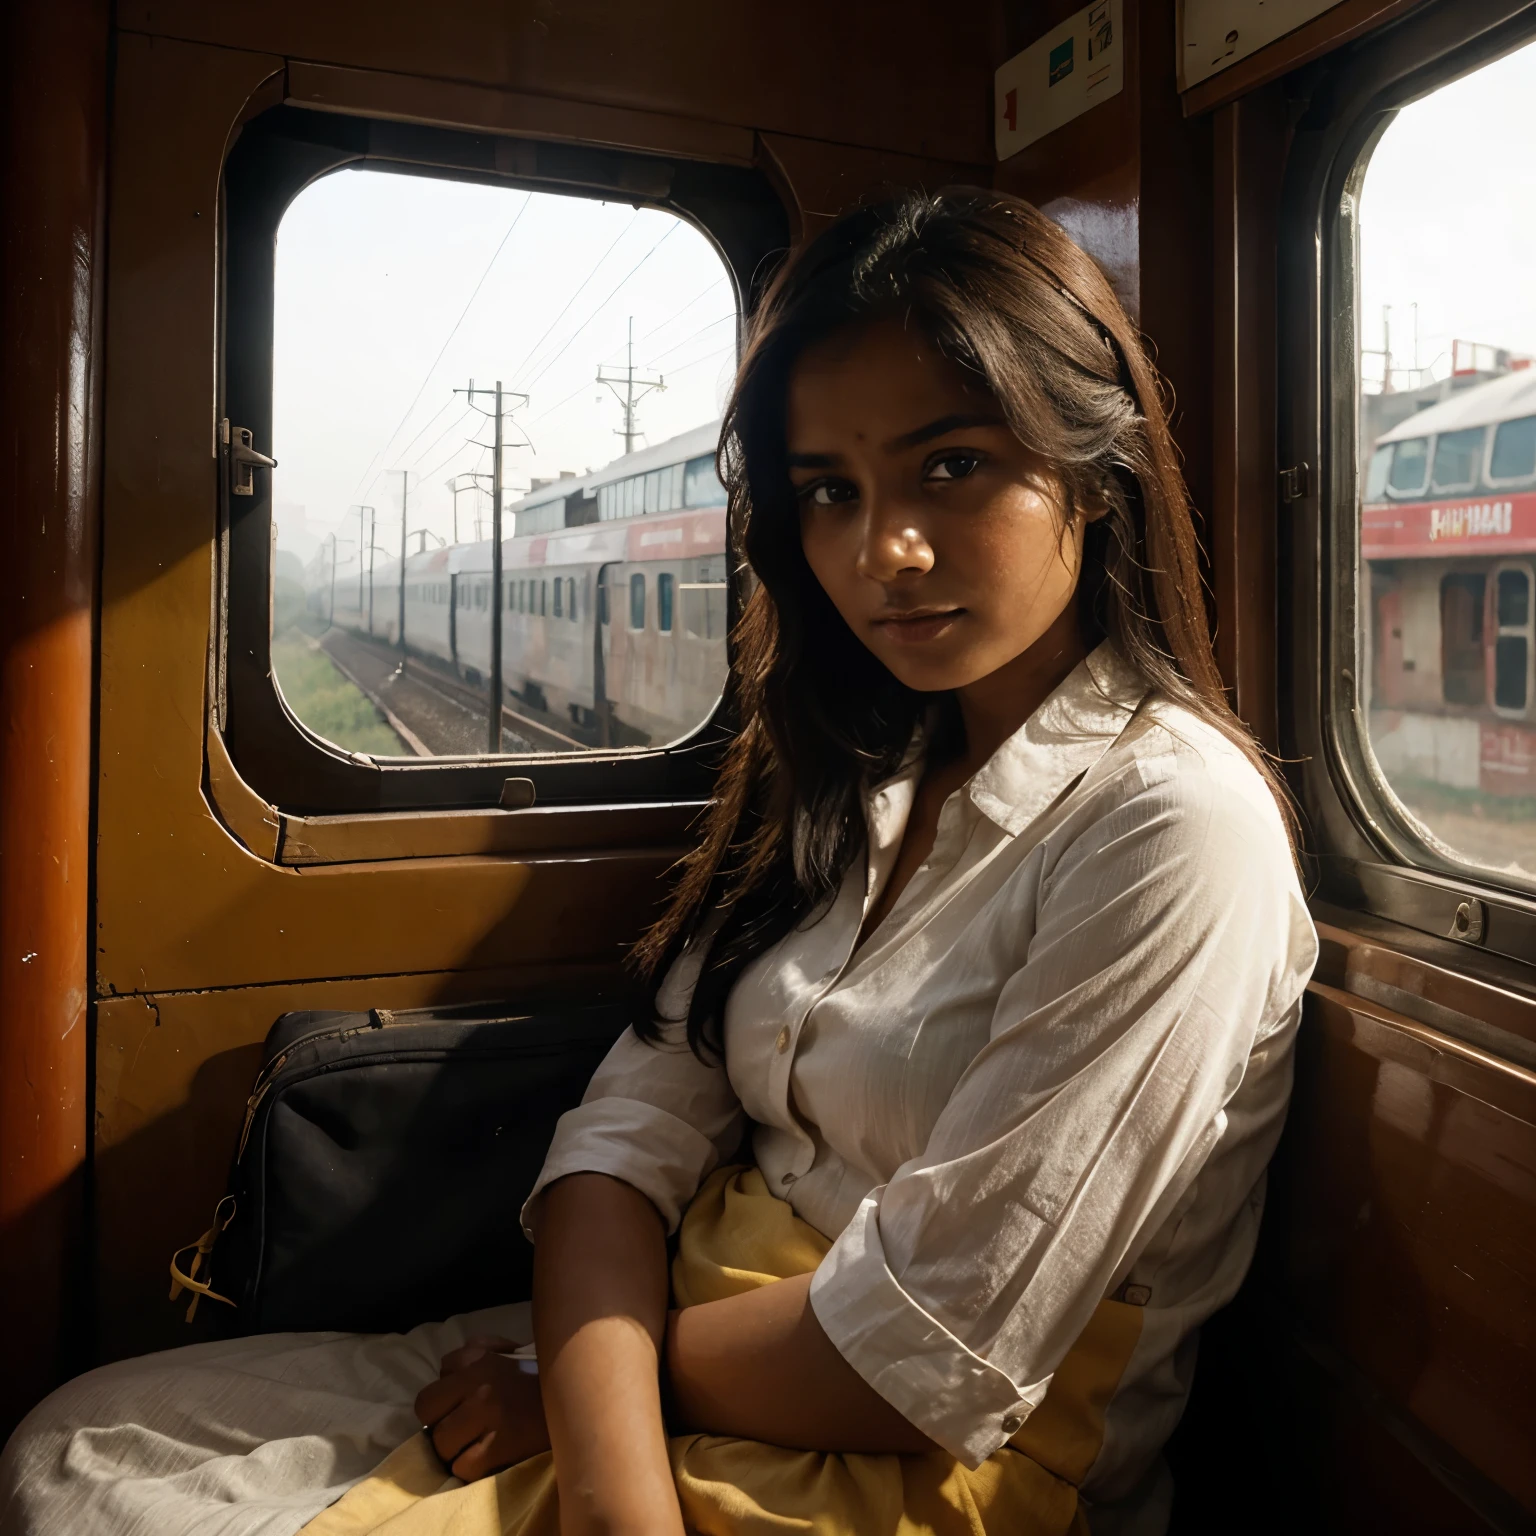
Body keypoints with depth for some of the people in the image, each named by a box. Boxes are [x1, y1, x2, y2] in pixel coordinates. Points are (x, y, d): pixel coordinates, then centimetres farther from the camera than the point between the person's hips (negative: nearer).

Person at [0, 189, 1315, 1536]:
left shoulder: (1174, 822, -17)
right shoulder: (844, 780, 6)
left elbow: (926, 1353, -19)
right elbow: (639, 1121, -2)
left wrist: (563, 1383, -6)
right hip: (669, 1398, 6)